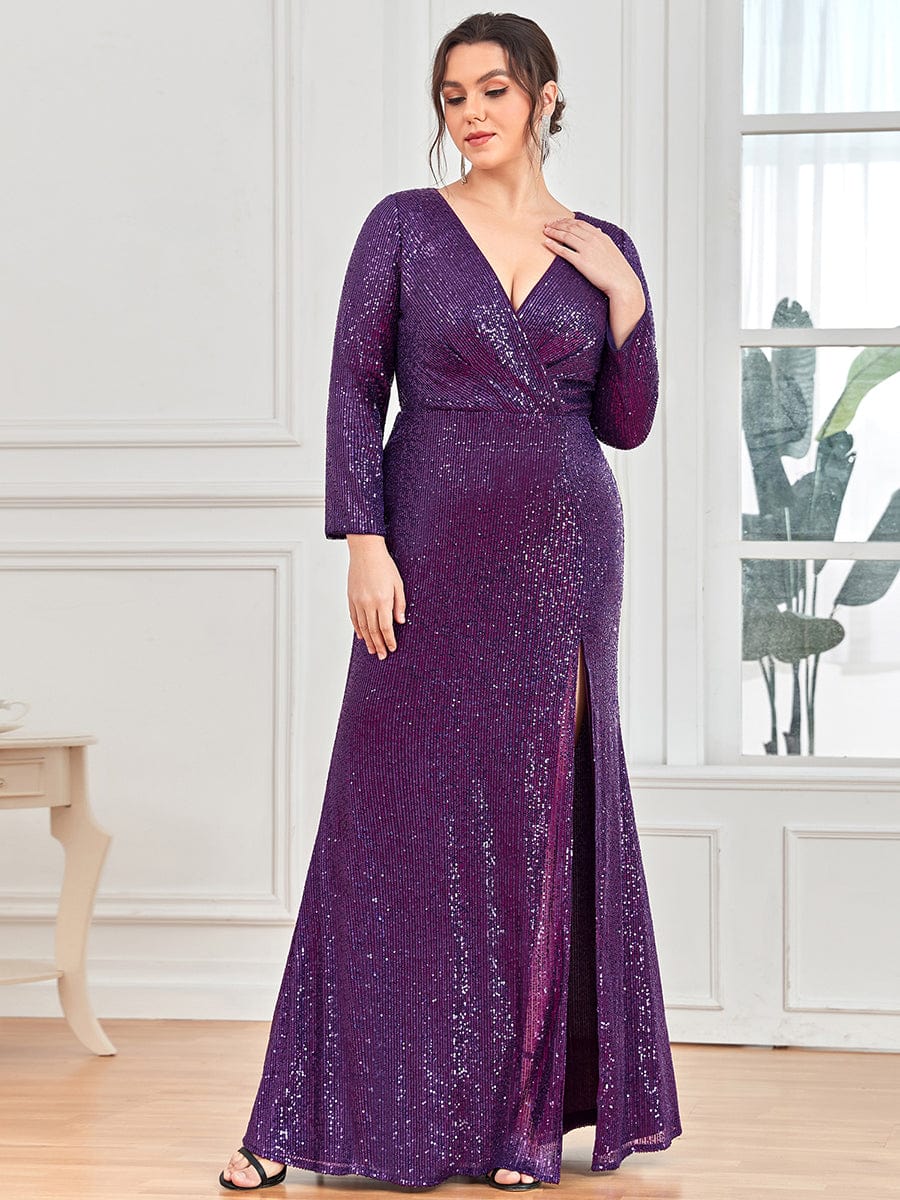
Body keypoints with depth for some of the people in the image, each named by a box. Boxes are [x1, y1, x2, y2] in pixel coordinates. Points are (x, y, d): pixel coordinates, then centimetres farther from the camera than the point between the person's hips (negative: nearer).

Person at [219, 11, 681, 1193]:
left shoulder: (604, 249, 8)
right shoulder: (403, 227, 1)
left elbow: (627, 424, 7)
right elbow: (355, 392, -3)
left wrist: (625, 294, -5)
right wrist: (363, 542, -13)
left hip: (564, 559, 2)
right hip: (435, 553, -2)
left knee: (544, 816, 4)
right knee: (398, 816, -1)